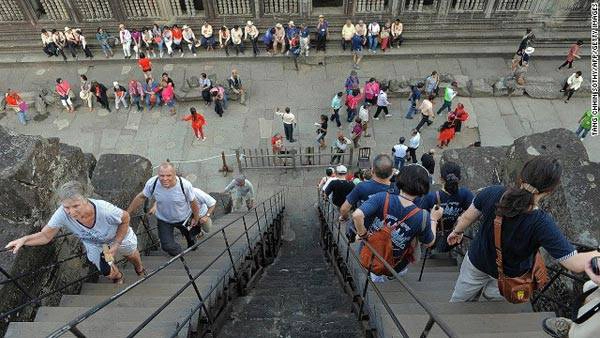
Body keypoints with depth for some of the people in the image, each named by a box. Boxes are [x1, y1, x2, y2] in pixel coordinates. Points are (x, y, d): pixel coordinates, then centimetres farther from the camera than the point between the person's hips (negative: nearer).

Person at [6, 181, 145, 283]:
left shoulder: (105, 210, -45)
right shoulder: (62, 214, -39)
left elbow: (125, 218, -24)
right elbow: (45, 236, -22)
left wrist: (116, 245, -22)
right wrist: (24, 239, -41)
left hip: (118, 236, -1)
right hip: (94, 244, 2)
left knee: (132, 254, 24)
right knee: (107, 272, 4)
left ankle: (140, 269, 63)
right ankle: (118, 276, 44)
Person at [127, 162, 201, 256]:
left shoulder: (185, 185, -34)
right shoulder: (152, 183, -30)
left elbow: (193, 202, -17)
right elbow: (141, 197, -11)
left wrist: (196, 218, -2)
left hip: (184, 218, 0)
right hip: (163, 220, 0)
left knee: (190, 236, 26)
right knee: (167, 246, -6)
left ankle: (192, 244, 65)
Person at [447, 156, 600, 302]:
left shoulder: (491, 193, -31)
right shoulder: (542, 225, -38)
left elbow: (467, 217, -14)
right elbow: (574, 261, -39)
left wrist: (457, 231, 6)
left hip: (476, 262, 2)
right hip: (509, 275, -2)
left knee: (460, 299, 30)